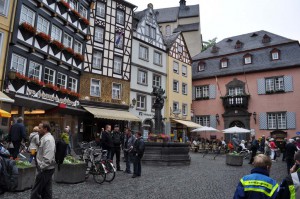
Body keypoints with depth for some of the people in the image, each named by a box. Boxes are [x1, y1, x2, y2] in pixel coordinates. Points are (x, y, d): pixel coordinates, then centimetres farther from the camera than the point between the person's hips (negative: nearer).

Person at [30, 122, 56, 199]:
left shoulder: (48, 140, -20)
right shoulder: (45, 138, 14)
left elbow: (47, 158, -27)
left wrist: (41, 168, -19)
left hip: (45, 170, -10)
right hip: (46, 169, 10)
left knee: (35, 192, -2)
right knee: (46, 192, 17)